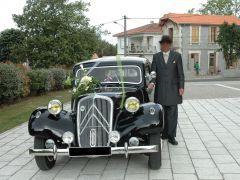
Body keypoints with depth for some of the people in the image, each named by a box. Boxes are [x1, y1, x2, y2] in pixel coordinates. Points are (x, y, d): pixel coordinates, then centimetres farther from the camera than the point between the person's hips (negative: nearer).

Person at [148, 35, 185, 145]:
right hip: (160, 90, 1)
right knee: (161, 114, 5)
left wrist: (181, 87, -3)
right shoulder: (156, 57, 9)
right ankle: (164, 134, 17)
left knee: (172, 114, 0)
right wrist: (152, 82, -13)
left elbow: (180, 73, 4)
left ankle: (171, 136, 8)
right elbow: (153, 71, 6)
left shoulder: (177, 56, 5)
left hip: (173, 89, -1)